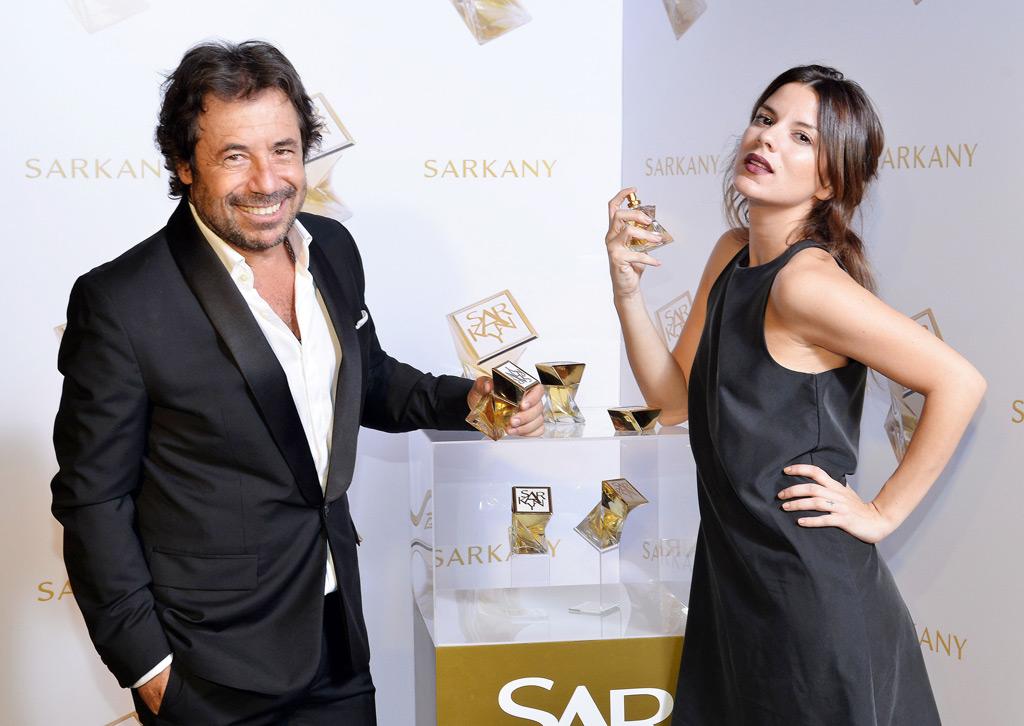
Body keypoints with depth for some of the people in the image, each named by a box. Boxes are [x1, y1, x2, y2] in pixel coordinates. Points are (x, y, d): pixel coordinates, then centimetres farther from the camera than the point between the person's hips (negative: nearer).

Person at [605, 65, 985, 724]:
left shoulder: (807, 280, -22)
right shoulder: (733, 252, 3)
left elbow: (959, 382, -25)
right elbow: (676, 396, 4)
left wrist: (883, 513, -17)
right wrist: (627, 289, -8)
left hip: (809, 589, -8)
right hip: (732, 572, 8)